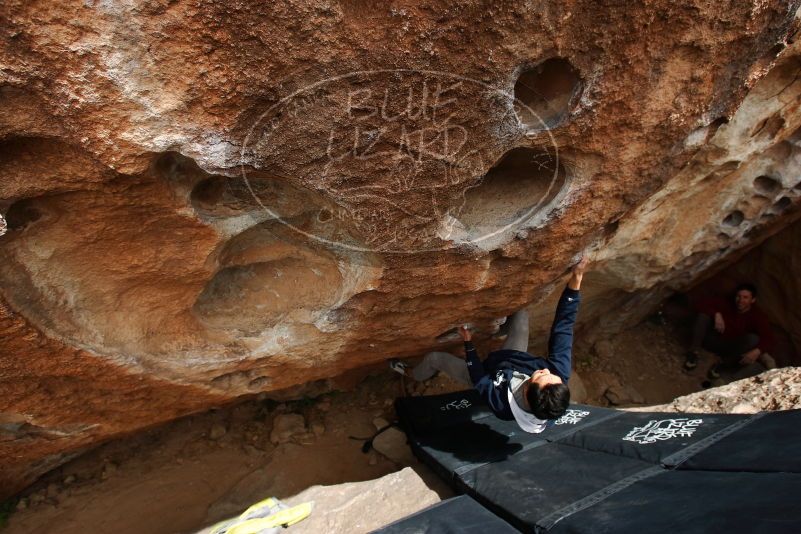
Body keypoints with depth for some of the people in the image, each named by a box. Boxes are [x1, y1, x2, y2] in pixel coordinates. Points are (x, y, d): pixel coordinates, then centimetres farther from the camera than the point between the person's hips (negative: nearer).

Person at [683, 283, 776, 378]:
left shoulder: (757, 316, -10)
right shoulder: (727, 305, -3)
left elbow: (768, 338, -24)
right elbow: (704, 305, -9)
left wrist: (757, 351, -44)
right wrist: (716, 314, -27)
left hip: (732, 348, -1)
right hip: (713, 340, 2)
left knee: (753, 338, -31)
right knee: (703, 314, -21)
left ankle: (723, 364, -26)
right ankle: (693, 352, -25)